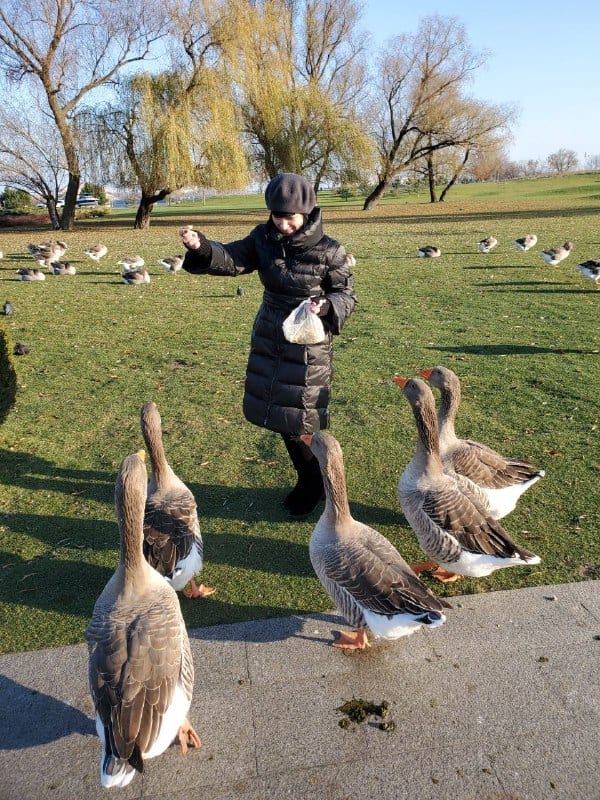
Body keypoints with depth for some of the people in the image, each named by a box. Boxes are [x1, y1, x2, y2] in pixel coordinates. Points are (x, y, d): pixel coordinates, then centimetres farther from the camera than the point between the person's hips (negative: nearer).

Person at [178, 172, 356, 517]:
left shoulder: (330, 252, -14)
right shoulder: (264, 237, -2)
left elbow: (348, 296, -7)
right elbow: (232, 259, -7)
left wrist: (326, 306, -28)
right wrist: (202, 248, -26)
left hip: (308, 347, -5)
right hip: (269, 340, 6)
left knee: (298, 421, 1)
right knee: (280, 416, 14)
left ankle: (314, 484, 28)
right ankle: (309, 480, 36)